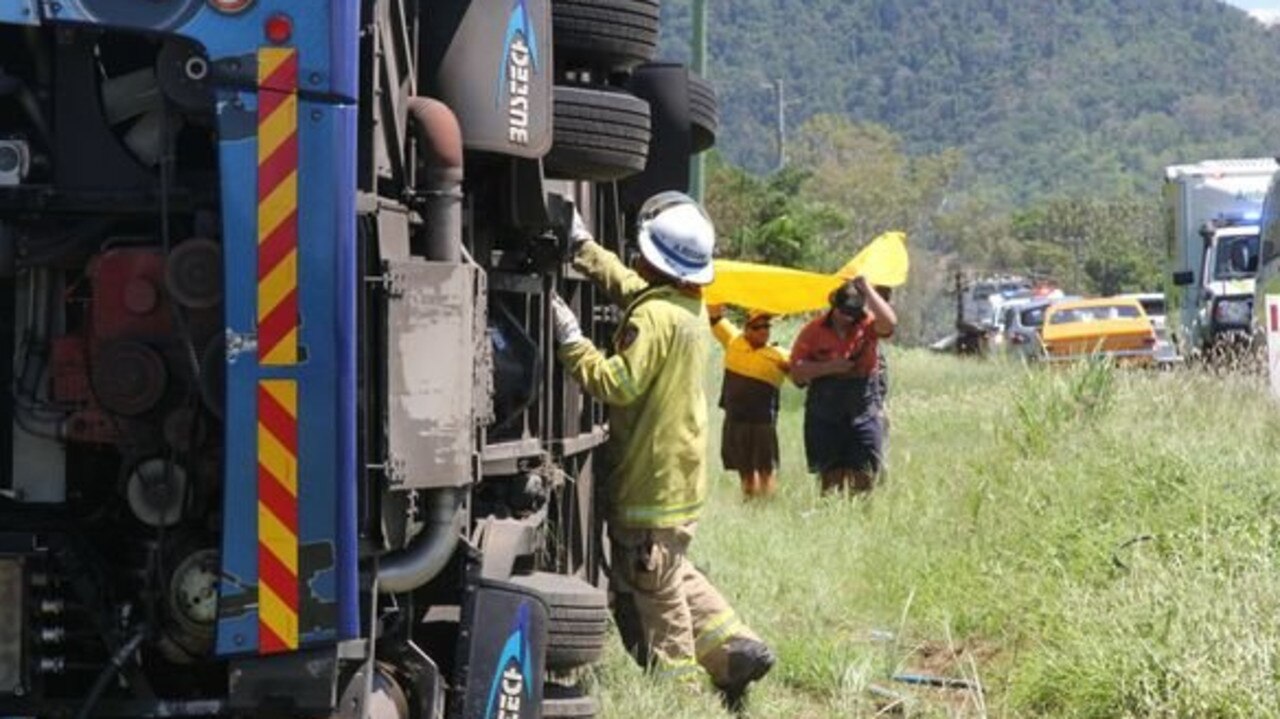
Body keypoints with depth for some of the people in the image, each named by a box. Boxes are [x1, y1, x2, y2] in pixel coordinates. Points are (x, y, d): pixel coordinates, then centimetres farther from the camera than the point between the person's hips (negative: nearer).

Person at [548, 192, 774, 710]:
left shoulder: (653, 317, -22)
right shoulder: (691, 306, 7)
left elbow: (616, 384, -26)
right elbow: (627, 284, 22)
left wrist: (569, 340, -19)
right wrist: (581, 245, 23)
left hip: (651, 480, -9)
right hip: (683, 471, 9)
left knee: (652, 589, 0)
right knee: (673, 572, 24)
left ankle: (677, 684, 6)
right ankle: (736, 648, 18)